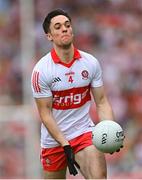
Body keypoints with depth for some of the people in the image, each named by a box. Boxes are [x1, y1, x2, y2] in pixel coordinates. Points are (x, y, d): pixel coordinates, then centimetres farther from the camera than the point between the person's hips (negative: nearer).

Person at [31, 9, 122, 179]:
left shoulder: (91, 63, -3)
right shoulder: (41, 69, -12)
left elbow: (101, 102, 1)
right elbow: (45, 113, -11)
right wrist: (65, 145, -18)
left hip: (84, 133, 1)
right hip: (53, 139, -1)